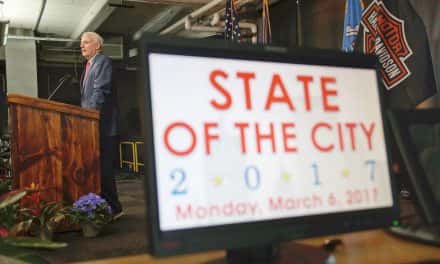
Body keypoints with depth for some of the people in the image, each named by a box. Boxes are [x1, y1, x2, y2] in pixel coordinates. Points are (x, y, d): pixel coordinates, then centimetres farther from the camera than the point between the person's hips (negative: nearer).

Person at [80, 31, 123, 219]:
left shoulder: (103, 61, -4)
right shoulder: (89, 66, 23)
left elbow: (100, 91, -16)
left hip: (102, 124, -9)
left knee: (103, 167, -9)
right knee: (96, 167, 10)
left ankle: (113, 209, -3)